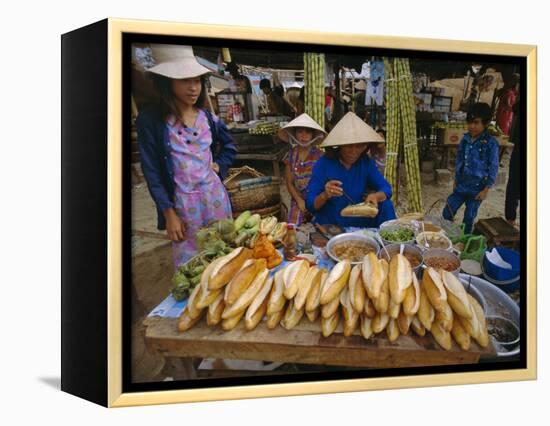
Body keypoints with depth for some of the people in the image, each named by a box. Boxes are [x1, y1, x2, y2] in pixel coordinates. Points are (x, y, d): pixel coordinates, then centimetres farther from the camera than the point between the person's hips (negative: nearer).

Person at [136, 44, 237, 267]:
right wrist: (169, 214, -12)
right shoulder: (150, 120, -11)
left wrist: (219, 166, 2)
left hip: (215, 196, 4)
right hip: (183, 203, -4)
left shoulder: (207, 117, 2)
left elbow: (229, 146, 21)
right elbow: (152, 172, -10)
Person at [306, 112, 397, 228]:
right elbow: (310, 204, -13)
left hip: (359, 225, 3)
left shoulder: (366, 162, 0)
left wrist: (376, 196, -28)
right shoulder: (324, 163, -12)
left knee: (386, 205, -15)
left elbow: (386, 188, -4)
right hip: (329, 226, -3)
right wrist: (325, 195, -35)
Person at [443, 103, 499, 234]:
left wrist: (486, 190, -11)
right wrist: (456, 181, 14)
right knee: (447, 213, 4)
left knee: (469, 219, 6)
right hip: (461, 186, 5)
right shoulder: (465, 139, 1)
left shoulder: (490, 143, -15)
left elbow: (493, 168, -11)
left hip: (476, 189, -5)